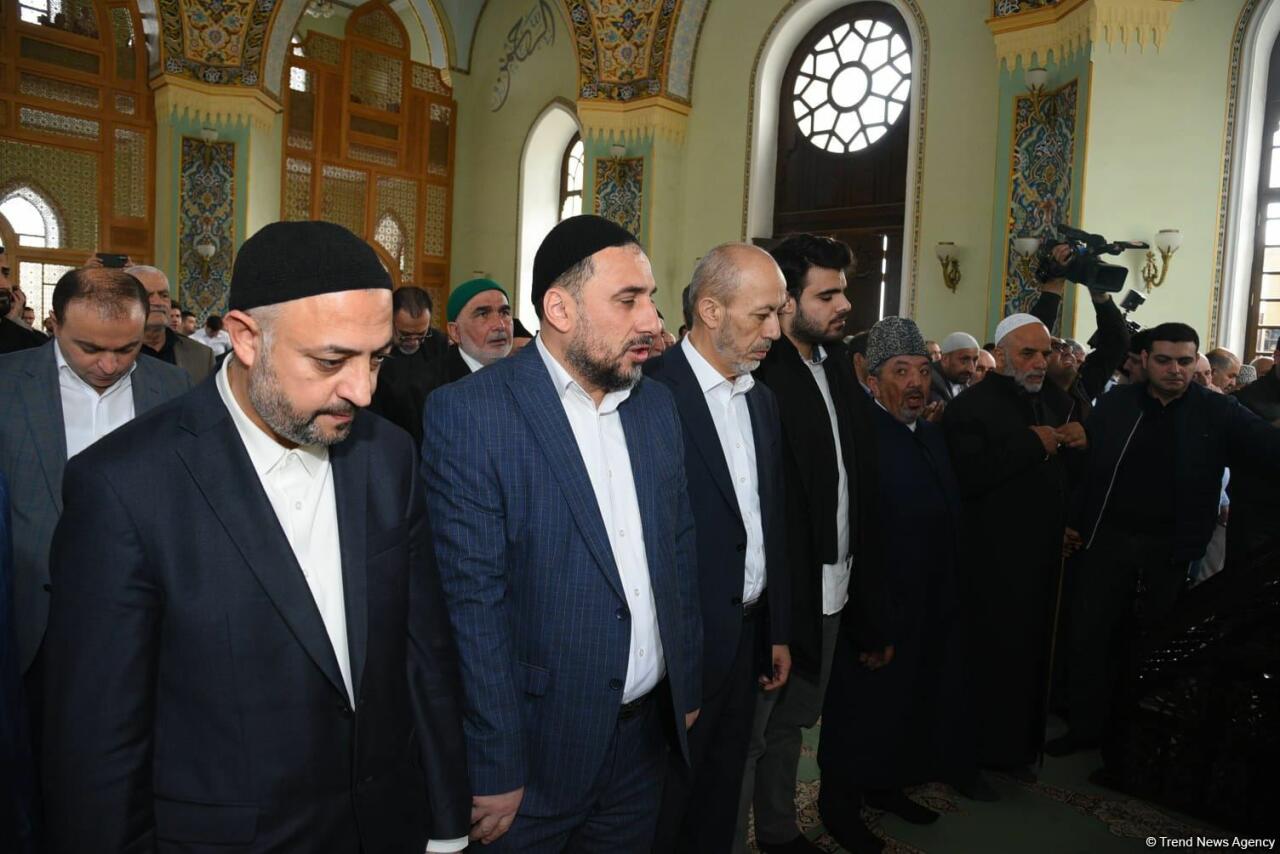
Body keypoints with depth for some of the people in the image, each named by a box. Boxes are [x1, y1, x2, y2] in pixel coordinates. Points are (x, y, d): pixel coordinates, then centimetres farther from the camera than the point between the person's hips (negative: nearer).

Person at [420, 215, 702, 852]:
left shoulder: (657, 404, 3)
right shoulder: (470, 412, -16)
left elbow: (679, 549, 10)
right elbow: (473, 600, -17)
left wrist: (688, 688, 12)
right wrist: (496, 772, -15)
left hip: (648, 730, 6)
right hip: (538, 748, -5)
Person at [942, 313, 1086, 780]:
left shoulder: (1054, 399, 13)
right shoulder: (972, 406, -10)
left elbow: (1073, 470, 21)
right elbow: (967, 478, -24)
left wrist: (1079, 443, -1)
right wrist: (1031, 444, -22)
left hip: (1042, 556, 7)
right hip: (993, 562, -7)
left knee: (1031, 654, 14)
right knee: (991, 658, 0)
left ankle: (1018, 747, 30)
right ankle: (979, 754, 17)